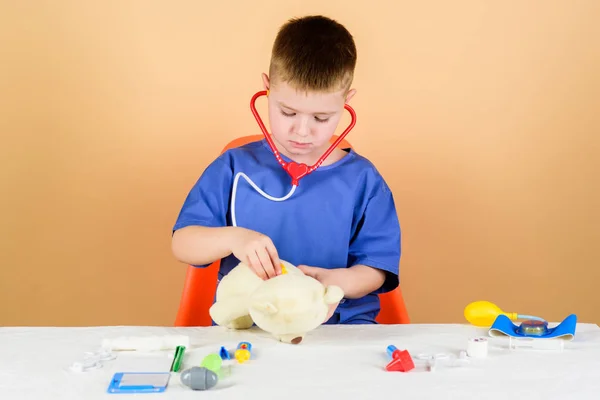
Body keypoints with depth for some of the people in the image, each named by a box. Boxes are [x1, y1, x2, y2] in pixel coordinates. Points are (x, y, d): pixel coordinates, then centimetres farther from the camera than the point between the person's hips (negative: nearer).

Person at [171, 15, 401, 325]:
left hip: (340, 325, 1)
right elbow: (182, 245, 1)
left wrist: (338, 281, -19)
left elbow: (376, 268, 4)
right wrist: (233, 238, -20)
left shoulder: (363, 179, 4)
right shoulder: (235, 167, 4)